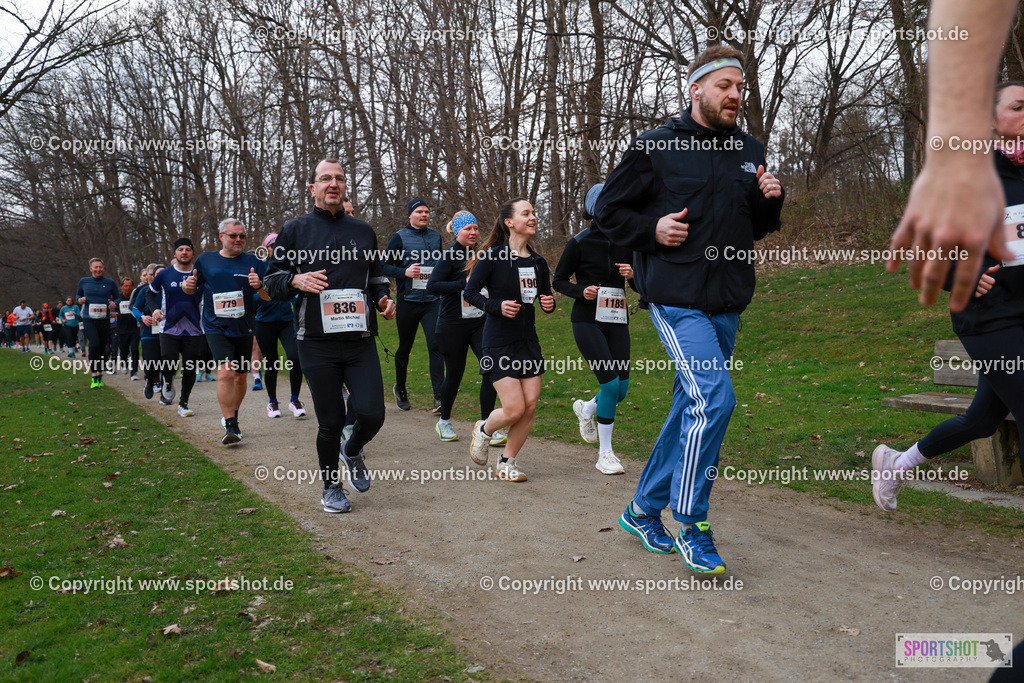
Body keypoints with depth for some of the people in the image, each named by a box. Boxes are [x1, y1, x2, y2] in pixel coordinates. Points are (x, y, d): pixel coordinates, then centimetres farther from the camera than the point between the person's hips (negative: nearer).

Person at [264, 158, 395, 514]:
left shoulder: (363, 231, 14)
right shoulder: (295, 230, 6)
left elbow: (377, 277, 25)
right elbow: (271, 280, 8)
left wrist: (382, 298, 4)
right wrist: (296, 280, -14)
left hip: (360, 340, 2)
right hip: (317, 342, -2)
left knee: (372, 414, -8)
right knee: (330, 421, 2)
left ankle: (352, 451, 28)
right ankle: (331, 487, 26)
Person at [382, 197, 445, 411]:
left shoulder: (436, 236, 12)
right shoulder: (399, 238, -1)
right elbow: (385, 266, -3)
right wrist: (405, 272, -19)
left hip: (432, 300, 2)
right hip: (408, 301, -2)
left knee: (435, 345, -11)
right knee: (405, 347, 11)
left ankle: (439, 397, -12)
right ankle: (400, 389, 33)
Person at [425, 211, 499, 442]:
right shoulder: (449, 256, -8)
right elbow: (432, 287, -18)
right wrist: (464, 283, -21)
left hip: (480, 322, 4)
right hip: (453, 325, -4)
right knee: (454, 374, 5)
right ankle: (444, 421, 29)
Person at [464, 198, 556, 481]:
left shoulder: (538, 262, 7)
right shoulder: (493, 257, -9)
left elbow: (546, 298, 17)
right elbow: (470, 293, -5)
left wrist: (550, 304, -7)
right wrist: (497, 306, -20)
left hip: (529, 341, 6)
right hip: (499, 342, -6)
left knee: (530, 407, 1)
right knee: (515, 409, -9)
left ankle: (507, 461, 20)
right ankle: (483, 429, 24)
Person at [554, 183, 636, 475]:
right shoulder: (579, 242, -4)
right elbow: (558, 281, 3)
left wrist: (632, 274, -8)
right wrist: (581, 291, -15)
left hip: (617, 321, 5)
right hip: (588, 320, -5)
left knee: (621, 388, 1)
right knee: (610, 383, -14)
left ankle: (586, 408, 37)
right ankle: (605, 453, 2)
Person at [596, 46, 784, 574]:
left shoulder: (751, 152, 15)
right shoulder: (655, 147, -2)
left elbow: (757, 228, 23)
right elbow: (609, 209, 3)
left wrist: (770, 202, 2)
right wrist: (651, 228, -13)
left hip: (726, 303, 7)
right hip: (676, 297, -6)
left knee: (691, 410, 11)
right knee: (713, 399, -19)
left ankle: (643, 509, 28)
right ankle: (690, 522, -1)